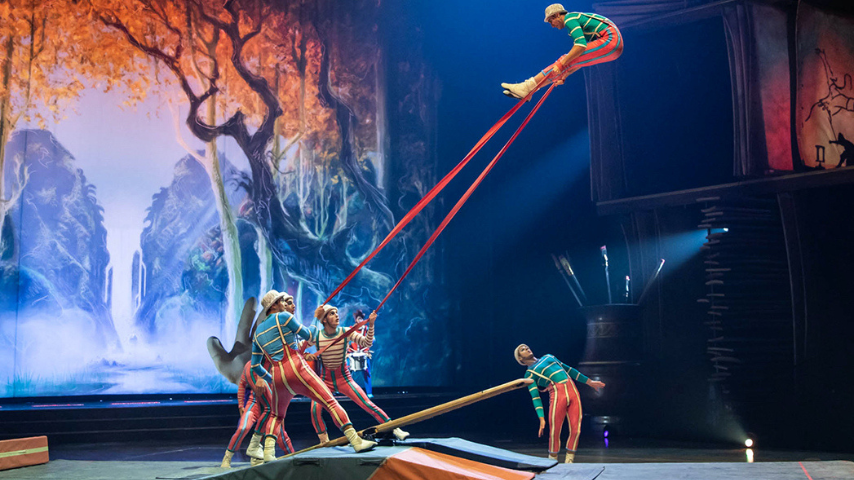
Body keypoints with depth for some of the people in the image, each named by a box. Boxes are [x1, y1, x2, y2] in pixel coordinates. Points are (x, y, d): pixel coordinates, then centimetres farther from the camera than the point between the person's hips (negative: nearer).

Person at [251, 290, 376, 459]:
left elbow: (255, 365, 23)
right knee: (330, 402, -7)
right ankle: (355, 440, -17)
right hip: (296, 368, -5)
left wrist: (268, 379, 37)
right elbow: (308, 336, 11)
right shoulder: (283, 316, 4)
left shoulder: (258, 332, 20)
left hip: (277, 376, 6)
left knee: (276, 416, 25)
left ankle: (268, 452, 5)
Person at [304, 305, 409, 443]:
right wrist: (307, 355, -21)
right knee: (315, 409, -21)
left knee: (367, 404, -12)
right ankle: (324, 441, 1)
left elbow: (367, 343, -17)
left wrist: (371, 325, -29)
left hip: (344, 378, 0)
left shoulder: (346, 332, -8)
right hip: (325, 379, 0)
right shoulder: (316, 335, -9)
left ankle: (394, 429, -3)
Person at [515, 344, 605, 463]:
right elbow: (535, 397, -1)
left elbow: (569, 369, 31)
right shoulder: (529, 374, 9)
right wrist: (541, 418, -12)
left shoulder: (548, 357, 26)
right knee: (555, 432, -9)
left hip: (573, 391, 5)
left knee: (575, 431, -4)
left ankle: (569, 461, 6)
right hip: (557, 394, -4)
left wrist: (589, 382, 29)